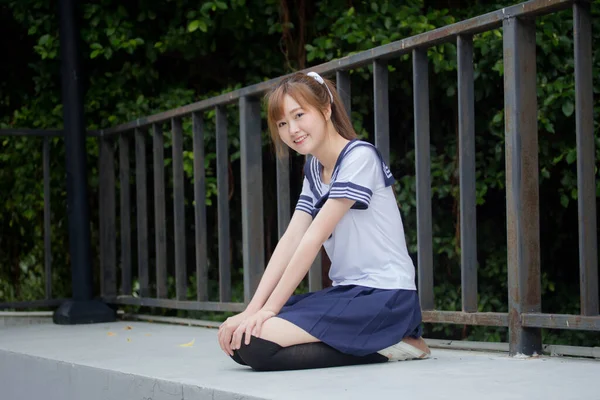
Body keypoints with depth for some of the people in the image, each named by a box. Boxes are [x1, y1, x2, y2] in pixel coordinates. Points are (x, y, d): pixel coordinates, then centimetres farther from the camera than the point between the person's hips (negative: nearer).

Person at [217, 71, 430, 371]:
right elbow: (291, 240, 4)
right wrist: (253, 309, -8)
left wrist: (269, 309, -17)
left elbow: (315, 236, -16)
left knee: (253, 342, -22)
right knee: (237, 338, -2)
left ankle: (384, 348, -10)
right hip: (347, 292, 9)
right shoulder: (313, 169, 15)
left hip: (383, 296, -9)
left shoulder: (359, 157, -12)